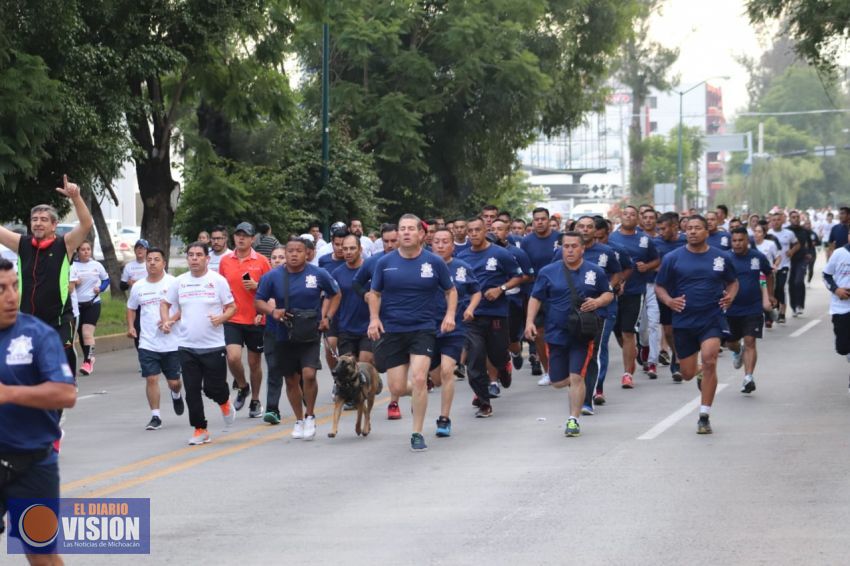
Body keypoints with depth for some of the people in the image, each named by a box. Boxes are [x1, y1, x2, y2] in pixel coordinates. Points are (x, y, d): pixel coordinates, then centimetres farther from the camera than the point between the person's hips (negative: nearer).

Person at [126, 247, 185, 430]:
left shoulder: (173, 283, -5)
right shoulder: (138, 286, 8)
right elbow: (131, 308, 22)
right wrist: (130, 326, 6)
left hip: (172, 342, -2)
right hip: (147, 344, 2)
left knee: (174, 381, 5)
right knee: (151, 379, -6)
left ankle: (176, 395, 40)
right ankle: (155, 416, 3)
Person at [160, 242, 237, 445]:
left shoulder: (218, 280, -3)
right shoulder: (179, 282, 6)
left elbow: (232, 307, 1)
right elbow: (165, 303, 18)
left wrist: (222, 318, -19)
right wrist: (166, 321, 0)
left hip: (213, 346, -3)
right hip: (187, 346, 3)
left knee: (213, 388, 0)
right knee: (192, 390, 2)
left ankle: (224, 402, 34)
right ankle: (200, 429, 12)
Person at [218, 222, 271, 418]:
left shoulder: (261, 261, -2)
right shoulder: (225, 261, 4)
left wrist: (257, 286, -15)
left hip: (255, 320, -1)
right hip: (232, 320, 1)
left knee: (254, 362, 9)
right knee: (233, 357, -16)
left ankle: (255, 401, 25)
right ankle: (242, 387, 13)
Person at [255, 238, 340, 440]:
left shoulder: (319, 275, -5)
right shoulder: (272, 277, -5)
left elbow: (335, 294, 11)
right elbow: (258, 301, 3)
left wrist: (327, 317, -2)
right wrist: (272, 311, -17)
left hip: (310, 334, -2)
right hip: (285, 336, 2)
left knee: (308, 374, -18)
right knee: (291, 380, 10)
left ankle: (310, 416, 3)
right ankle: (299, 420, 28)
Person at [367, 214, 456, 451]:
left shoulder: (434, 262, -2)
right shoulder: (385, 262, 0)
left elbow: (451, 290, 10)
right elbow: (375, 293, 10)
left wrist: (450, 314, -6)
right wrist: (374, 318, -6)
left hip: (422, 329, -1)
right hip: (392, 331, 1)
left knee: (418, 379, -17)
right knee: (397, 389, -1)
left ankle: (417, 434, -3)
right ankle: (417, 392, 38)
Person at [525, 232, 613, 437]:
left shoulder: (596, 272, 3)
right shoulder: (548, 272, 2)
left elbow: (609, 294, 12)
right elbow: (536, 298, 6)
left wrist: (597, 302, -10)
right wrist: (530, 321, -7)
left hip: (583, 334, -2)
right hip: (556, 334, 2)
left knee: (576, 377, -12)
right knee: (558, 382, 6)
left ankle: (573, 420, -3)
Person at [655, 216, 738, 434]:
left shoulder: (721, 258, 3)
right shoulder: (673, 258, 0)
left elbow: (732, 282, 16)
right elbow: (659, 287, 5)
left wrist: (730, 296, -5)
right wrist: (668, 301, -15)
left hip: (712, 319, -1)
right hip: (683, 320, 1)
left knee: (709, 360, -21)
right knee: (687, 374, 6)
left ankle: (704, 416, -13)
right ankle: (703, 374, 47)